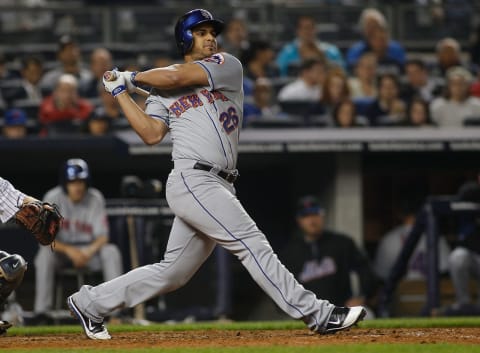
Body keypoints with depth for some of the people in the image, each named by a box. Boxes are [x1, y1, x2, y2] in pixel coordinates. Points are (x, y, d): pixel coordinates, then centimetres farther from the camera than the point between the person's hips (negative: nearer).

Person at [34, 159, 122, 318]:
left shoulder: (95, 198, -8)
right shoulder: (53, 198, -13)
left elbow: (103, 236, -10)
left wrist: (89, 252, -32)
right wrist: (69, 250, -33)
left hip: (89, 249, 1)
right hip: (61, 249, -1)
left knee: (111, 251, -27)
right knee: (45, 254, -34)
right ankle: (41, 312, -35)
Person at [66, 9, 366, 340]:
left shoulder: (229, 66, 14)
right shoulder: (162, 90, 12)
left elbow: (177, 77, 0)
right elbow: (152, 133, -1)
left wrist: (133, 77, 13)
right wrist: (121, 93, 3)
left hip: (219, 188, 5)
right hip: (193, 180, -5)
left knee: (172, 273, 10)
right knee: (252, 244, -14)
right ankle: (316, 314, -17)